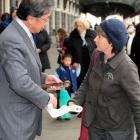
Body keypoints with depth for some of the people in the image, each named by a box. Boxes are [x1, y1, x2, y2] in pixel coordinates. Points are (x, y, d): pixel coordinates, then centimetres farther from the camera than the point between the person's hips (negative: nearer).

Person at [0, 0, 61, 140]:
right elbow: (20, 82, -28)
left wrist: (43, 78, 7)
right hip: (15, 118, -9)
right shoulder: (11, 39, -24)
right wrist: (46, 98, -16)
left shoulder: (23, 33, 8)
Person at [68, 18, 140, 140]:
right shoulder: (96, 55, -5)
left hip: (117, 130, -5)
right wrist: (75, 101, -7)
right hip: (94, 124, 6)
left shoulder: (126, 67, -23)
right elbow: (87, 82, 9)